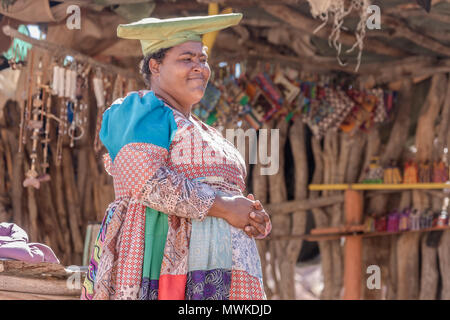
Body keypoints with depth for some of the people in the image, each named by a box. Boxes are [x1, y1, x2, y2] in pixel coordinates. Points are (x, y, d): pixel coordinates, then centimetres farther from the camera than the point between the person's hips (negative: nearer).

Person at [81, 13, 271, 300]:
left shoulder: (207, 135, 28)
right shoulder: (143, 110, 1)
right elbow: (147, 182, -15)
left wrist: (256, 219, 2)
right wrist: (223, 207, -12)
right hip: (166, 263, -8)